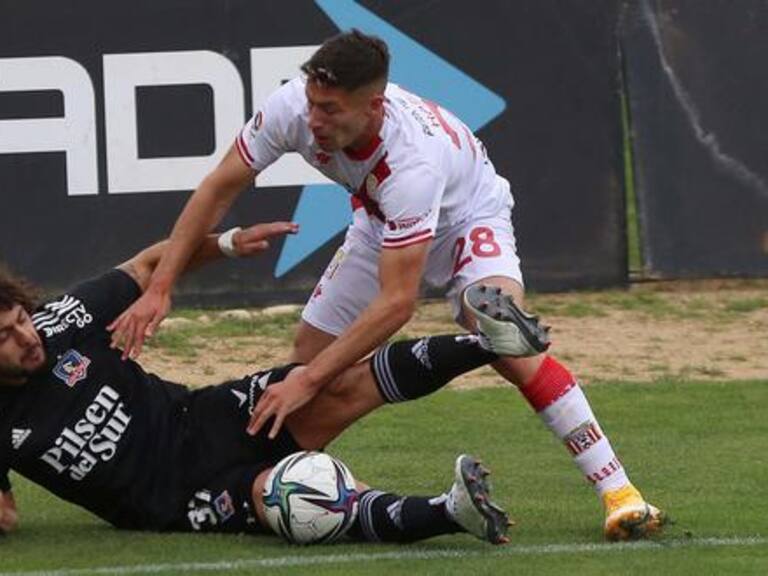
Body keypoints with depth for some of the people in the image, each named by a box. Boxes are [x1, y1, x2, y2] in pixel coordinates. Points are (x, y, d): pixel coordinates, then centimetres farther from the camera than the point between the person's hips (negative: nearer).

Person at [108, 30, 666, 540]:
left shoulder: (411, 157, -43)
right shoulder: (293, 107, -30)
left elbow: (398, 301, -42)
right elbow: (220, 188, -16)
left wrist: (311, 380, -44)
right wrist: (159, 289, -22)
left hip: (468, 219, -6)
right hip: (382, 221, 6)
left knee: (506, 345, -28)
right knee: (309, 350, -4)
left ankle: (616, 489, -27)